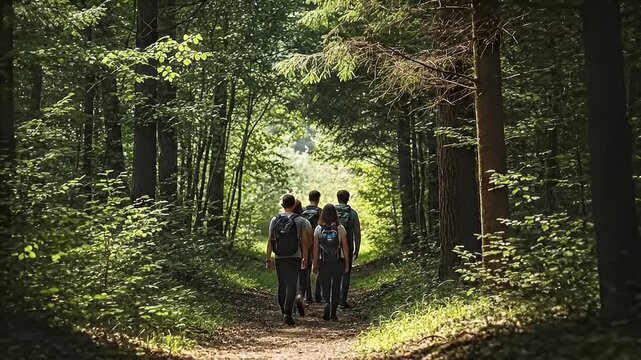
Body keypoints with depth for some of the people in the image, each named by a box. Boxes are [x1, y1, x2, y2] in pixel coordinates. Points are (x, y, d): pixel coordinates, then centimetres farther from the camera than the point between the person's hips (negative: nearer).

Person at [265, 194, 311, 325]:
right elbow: (305, 241, -3)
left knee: (282, 286, 13)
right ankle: (287, 313, -16)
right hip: (294, 258, -2)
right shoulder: (300, 221, -3)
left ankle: (284, 313, 20)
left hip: (279, 259, 3)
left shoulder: (275, 220, 3)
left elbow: (270, 241, 1)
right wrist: (305, 258, 6)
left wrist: (268, 259, 5)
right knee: (291, 286, -4)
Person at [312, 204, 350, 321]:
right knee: (336, 287, 11)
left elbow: (315, 248, -3)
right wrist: (347, 263, 7)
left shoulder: (318, 229, -4)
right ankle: (333, 313, 13)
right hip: (338, 263, 0)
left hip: (323, 263, 0)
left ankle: (327, 303, -16)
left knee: (325, 287, 11)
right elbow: (345, 247, -2)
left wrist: (314, 263, 4)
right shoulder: (340, 228, -5)